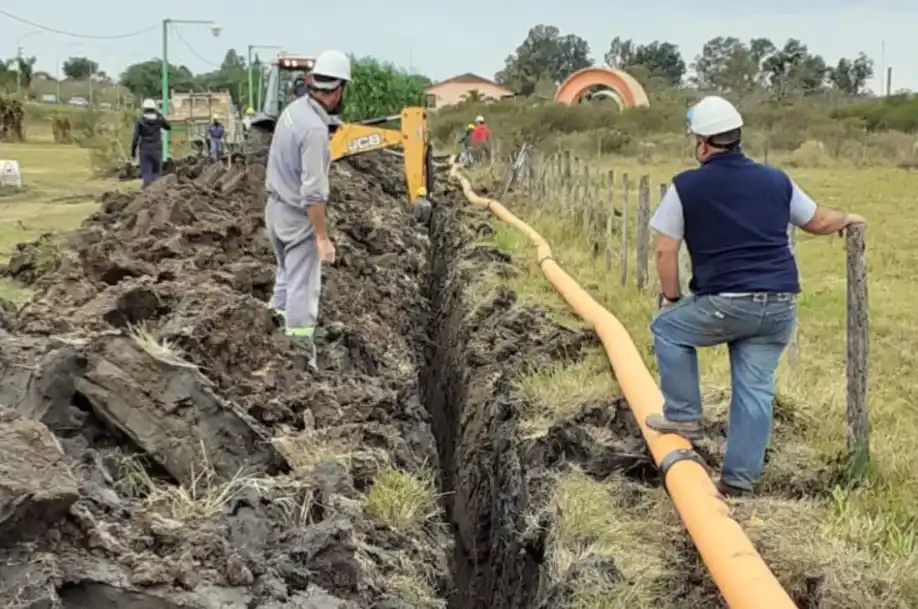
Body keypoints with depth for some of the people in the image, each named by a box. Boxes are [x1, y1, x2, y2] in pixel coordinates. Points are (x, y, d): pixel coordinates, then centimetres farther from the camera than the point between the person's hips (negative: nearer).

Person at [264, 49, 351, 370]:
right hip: (298, 215, -9)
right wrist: (323, 238, -23)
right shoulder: (315, 128, -26)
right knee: (302, 290, -2)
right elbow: (313, 192, -28)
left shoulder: (293, 109, 0)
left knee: (286, 279, 23)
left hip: (276, 207, 9)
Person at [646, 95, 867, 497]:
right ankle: (740, 478, 12)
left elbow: (665, 251, -2)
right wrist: (849, 220, 45)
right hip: (780, 307, 5)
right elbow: (819, 222, 24)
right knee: (756, 388, 10)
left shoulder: (686, 186, -2)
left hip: (726, 305, -4)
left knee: (667, 328, 21)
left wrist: (671, 299, 12)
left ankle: (683, 415, 21)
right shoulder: (776, 180, 11)